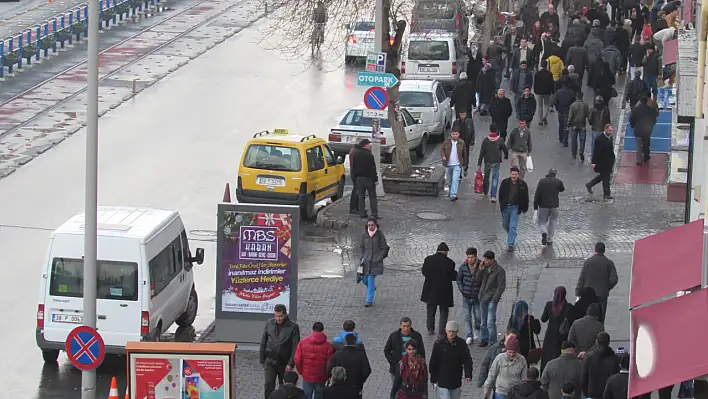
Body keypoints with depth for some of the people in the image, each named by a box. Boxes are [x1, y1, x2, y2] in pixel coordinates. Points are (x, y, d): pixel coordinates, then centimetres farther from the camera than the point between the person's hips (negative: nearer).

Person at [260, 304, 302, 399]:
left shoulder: (293, 327, -9)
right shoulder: (269, 324, 0)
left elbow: (295, 347, -10)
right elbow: (263, 343, 7)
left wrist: (291, 364, -16)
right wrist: (262, 360, 6)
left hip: (284, 363, -2)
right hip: (270, 362, 2)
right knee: (269, 386, -9)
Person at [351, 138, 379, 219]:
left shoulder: (356, 155, 7)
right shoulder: (369, 155, -15)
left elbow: (353, 167, 14)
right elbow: (373, 169, -16)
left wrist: (355, 177, 20)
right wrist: (375, 179, -12)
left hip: (359, 178, 6)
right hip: (368, 178, -6)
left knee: (361, 196, 10)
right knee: (372, 197, 0)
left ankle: (362, 213, 8)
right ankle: (374, 214, -3)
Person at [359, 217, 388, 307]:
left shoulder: (380, 234, -7)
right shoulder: (364, 234, 1)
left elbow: (384, 248, -3)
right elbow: (362, 247, 14)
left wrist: (379, 258, -11)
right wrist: (363, 257, 4)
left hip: (376, 261, -4)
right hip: (366, 260, 4)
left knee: (371, 278, -9)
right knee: (365, 279, 6)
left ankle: (369, 300, -2)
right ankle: (372, 288, 41)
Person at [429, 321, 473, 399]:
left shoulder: (461, 344, -4)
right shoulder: (439, 344, -10)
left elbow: (467, 360, -5)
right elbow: (433, 362, -2)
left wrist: (468, 375, -21)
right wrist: (433, 379, 1)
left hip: (456, 381, 3)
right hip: (442, 381, -3)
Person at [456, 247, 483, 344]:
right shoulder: (463, 267, -7)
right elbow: (459, 279, 6)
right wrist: (462, 290, -1)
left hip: (477, 296, -2)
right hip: (466, 296, 2)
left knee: (477, 316, 5)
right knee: (467, 316, 4)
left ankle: (477, 329, 35)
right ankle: (469, 336, 12)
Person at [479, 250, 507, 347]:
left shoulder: (499, 270, -9)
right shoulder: (484, 268, 8)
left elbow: (501, 286, -10)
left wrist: (494, 299, -15)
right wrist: (480, 270, -5)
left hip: (491, 300, -6)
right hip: (483, 299, 6)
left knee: (490, 322, -11)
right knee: (483, 322, 12)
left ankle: (492, 342, -6)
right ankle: (484, 339, 23)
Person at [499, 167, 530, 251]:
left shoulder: (522, 184, -5)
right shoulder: (505, 182, -2)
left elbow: (525, 197, 2)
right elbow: (501, 194, 7)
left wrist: (525, 208, 5)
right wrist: (501, 205, 6)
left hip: (515, 207, -3)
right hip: (505, 207, 3)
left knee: (513, 226, -10)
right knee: (505, 225, 15)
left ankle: (510, 244, -8)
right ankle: (512, 238, 42)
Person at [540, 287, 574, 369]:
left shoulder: (549, 305, -10)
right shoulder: (569, 307, -16)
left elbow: (543, 319, 0)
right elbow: (572, 322, -10)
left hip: (550, 335, 2)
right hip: (563, 335, -2)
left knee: (548, 356, 15)